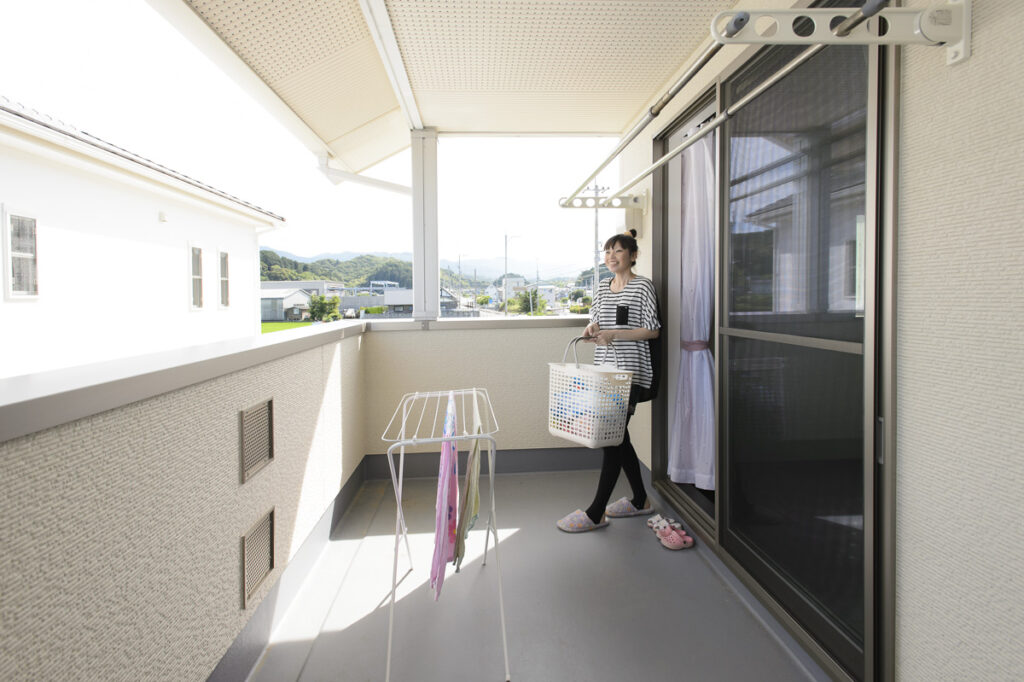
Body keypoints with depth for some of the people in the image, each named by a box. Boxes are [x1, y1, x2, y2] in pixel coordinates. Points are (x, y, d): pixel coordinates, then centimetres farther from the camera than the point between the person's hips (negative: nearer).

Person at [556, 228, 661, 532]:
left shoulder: (643, 286, -6)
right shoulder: (604, 286, 14)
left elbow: (653, 330, -9)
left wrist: (613, 334, -17)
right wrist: (593, 328, -1)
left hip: (631, 373, -8)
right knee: (618, 436, 12)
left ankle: (596, 513, 0)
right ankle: (640, 501, 28)